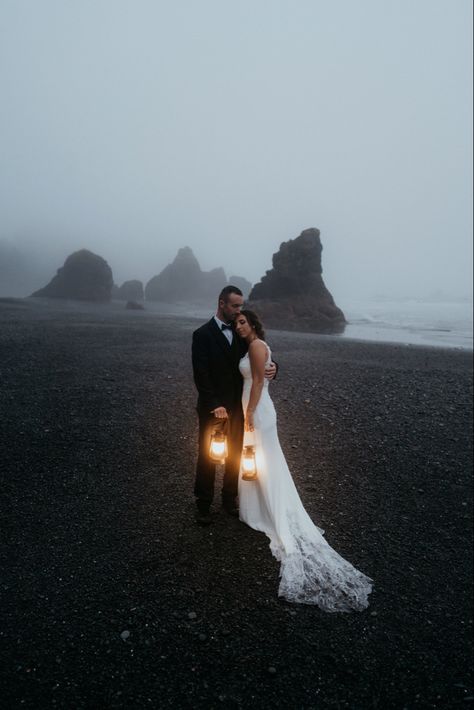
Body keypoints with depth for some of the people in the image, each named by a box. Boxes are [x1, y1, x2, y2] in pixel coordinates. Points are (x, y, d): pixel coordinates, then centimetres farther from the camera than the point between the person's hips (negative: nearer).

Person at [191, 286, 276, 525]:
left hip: (237, 407, 5)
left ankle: (229, 498, 34)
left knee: (235, 455, 15)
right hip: (212, 408, -5)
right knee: (207, 456, 8)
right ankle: (204, 504, 24)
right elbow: (201, 375, -15)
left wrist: (271, 366, -15)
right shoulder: (202, 334, -11)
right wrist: (214, 405, -20)